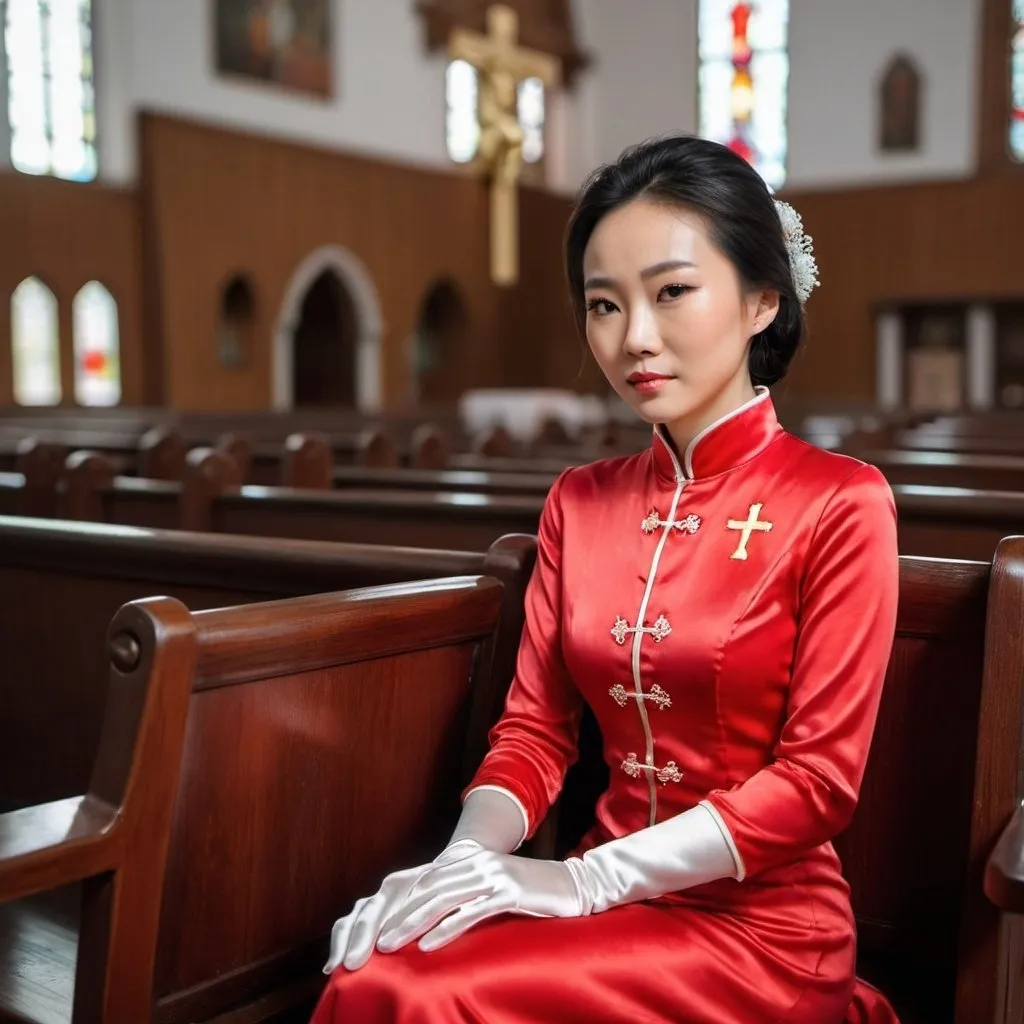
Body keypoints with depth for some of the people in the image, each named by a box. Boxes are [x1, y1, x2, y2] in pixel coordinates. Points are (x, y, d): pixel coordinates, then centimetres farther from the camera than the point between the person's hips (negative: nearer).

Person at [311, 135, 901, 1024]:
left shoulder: (841, 503, -10)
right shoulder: (578, 502, 7)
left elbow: (818, 777, -13)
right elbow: (534, 728, 6)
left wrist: (588, 877, -19)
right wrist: (463, 862, -14)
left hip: (759, 927, -4)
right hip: (610, 906, 5)